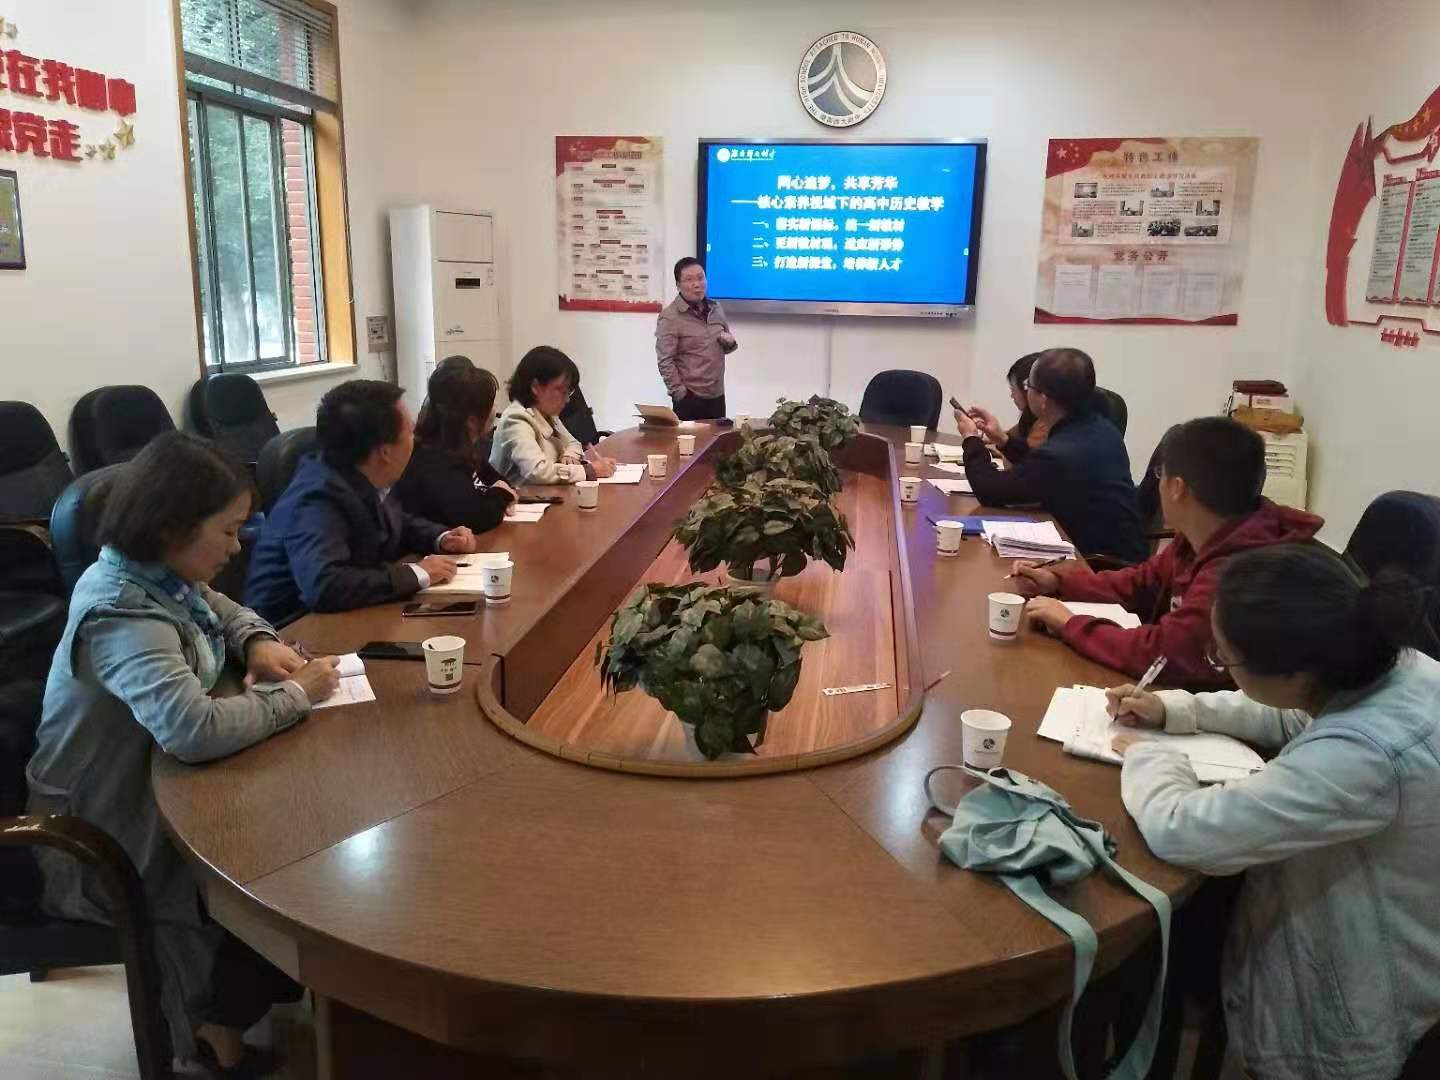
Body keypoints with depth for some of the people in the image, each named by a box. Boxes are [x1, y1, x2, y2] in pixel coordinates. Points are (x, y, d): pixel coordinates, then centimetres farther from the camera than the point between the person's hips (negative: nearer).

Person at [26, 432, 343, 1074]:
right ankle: (219, 1024, 22)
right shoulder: (123, 616, -32)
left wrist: (258, 642, -5)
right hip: (109, 845, -8)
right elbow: (195, 729, -47)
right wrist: (296, 694, -30)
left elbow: (219, 610, 18)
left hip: (146, 785, 9)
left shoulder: (151, 575, -3)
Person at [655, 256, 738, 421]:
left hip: (717, 395, 6)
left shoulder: (716, 308, 9)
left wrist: (730, 342, -2)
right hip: (690, 398, -6)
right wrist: (680, 394, -17)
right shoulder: (670, 317, -11)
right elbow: (665, 362, -14)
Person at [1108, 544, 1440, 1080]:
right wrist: (1174, 708, -1)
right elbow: (1296, 717, 7)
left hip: (1338, 1022, -7)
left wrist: (1147, 755, -17)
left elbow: (1176, 831, -38)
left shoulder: (1363, 757, -42)